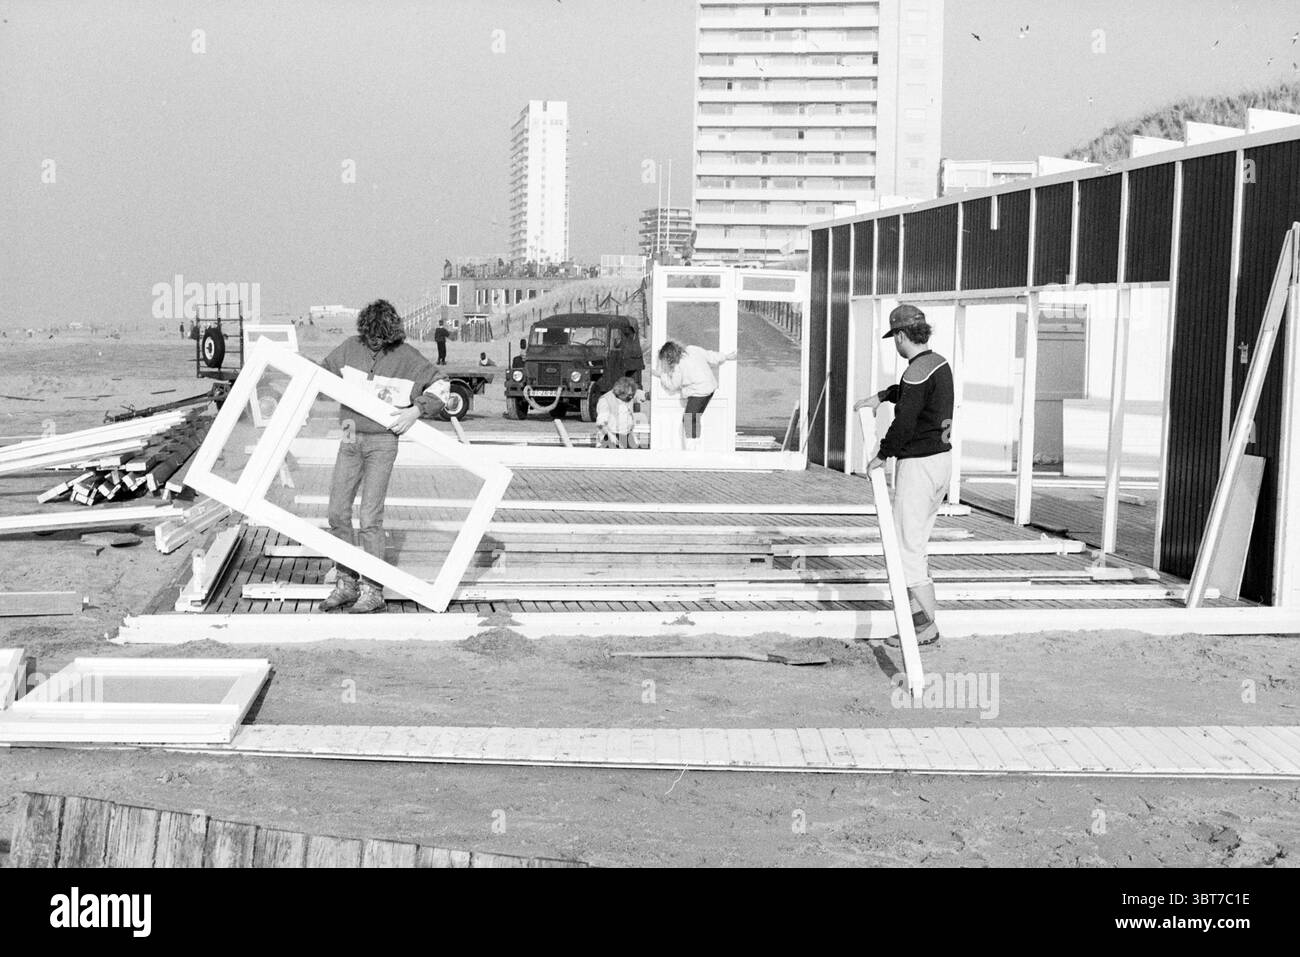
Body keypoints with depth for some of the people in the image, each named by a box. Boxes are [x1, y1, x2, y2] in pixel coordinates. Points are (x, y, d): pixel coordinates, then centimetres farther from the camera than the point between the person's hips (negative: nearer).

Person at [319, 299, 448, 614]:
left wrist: (415, 411, -13)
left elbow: (440, 384, -1)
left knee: (370, 517, -9)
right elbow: (323, 372, 20)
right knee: (338, 512, 3)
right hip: (351, 438, 5)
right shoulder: (352, 347, 4)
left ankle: (373, 591, -2)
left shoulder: (406, 356, -7)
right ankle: (346, 583, 13)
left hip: (382, 442, -5)